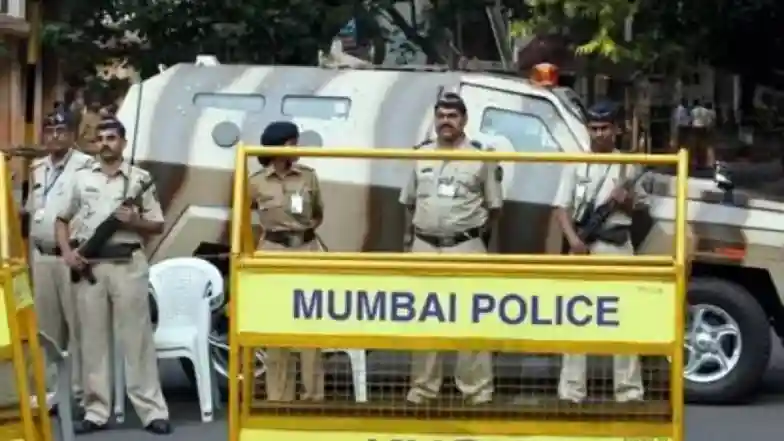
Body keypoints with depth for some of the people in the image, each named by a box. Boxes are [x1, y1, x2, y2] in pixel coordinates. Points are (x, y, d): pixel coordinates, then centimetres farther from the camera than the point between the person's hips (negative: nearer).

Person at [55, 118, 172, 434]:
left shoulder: (140, 179, 5)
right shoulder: (81, 178, 11)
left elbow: (158, 226, 7)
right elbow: (61, 220, 17)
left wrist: (134, 221, -12)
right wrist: (67, 252, 1)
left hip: (127, 264, -2)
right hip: (88, 265, 2)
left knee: (136, 337, -3)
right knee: (93, 338, 4)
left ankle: (153, 411, -1)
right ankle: (96, 411, 9)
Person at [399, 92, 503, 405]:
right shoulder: (421, 154, 10)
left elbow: (494, 206, 5)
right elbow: (409, 202, 18)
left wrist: (479, 233, 0)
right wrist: (410, 236, 12)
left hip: (465, 248, -4)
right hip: (425, 247, 4)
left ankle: (478, 390, -3)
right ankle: (422, 387, 16)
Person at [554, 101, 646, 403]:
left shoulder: (628, 165, 8)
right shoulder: (576, 163, 8)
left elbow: (641, 208, 14)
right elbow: (562, 207, 4)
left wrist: (627, 201, -9)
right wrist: (572, 238, -12)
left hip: (618, 245, 0)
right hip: (583, 245, 0)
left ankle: (629, 389, 3)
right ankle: (571, 390, 3)